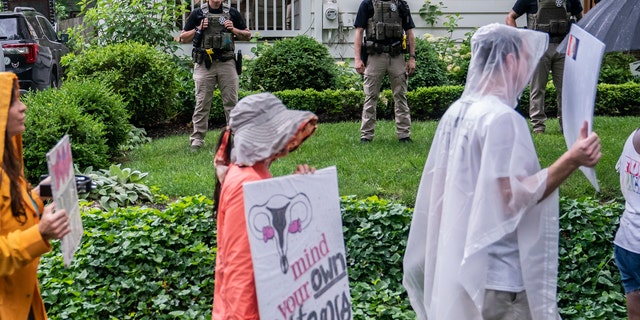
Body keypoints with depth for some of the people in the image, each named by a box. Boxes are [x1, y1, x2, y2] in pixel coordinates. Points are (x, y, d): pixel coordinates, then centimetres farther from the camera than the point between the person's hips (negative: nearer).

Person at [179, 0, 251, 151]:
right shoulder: (197, 14, 6)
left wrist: (234, 30, -3)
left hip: (227, 63, 1)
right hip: (204, 65, -1)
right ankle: (197, 139, 4)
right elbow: (182, 38, 9)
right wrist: (198, 29, -6)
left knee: (231, 101, 2)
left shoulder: (232, 13, 10)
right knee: (202, 103, 0)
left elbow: (248, 35, 15)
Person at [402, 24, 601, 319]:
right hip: (498, 273, -9)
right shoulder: (501, 117, -18)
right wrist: (571, 160, -24)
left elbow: (440, 189, 14)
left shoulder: (456, 112, 9)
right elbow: (513, 197, -22)